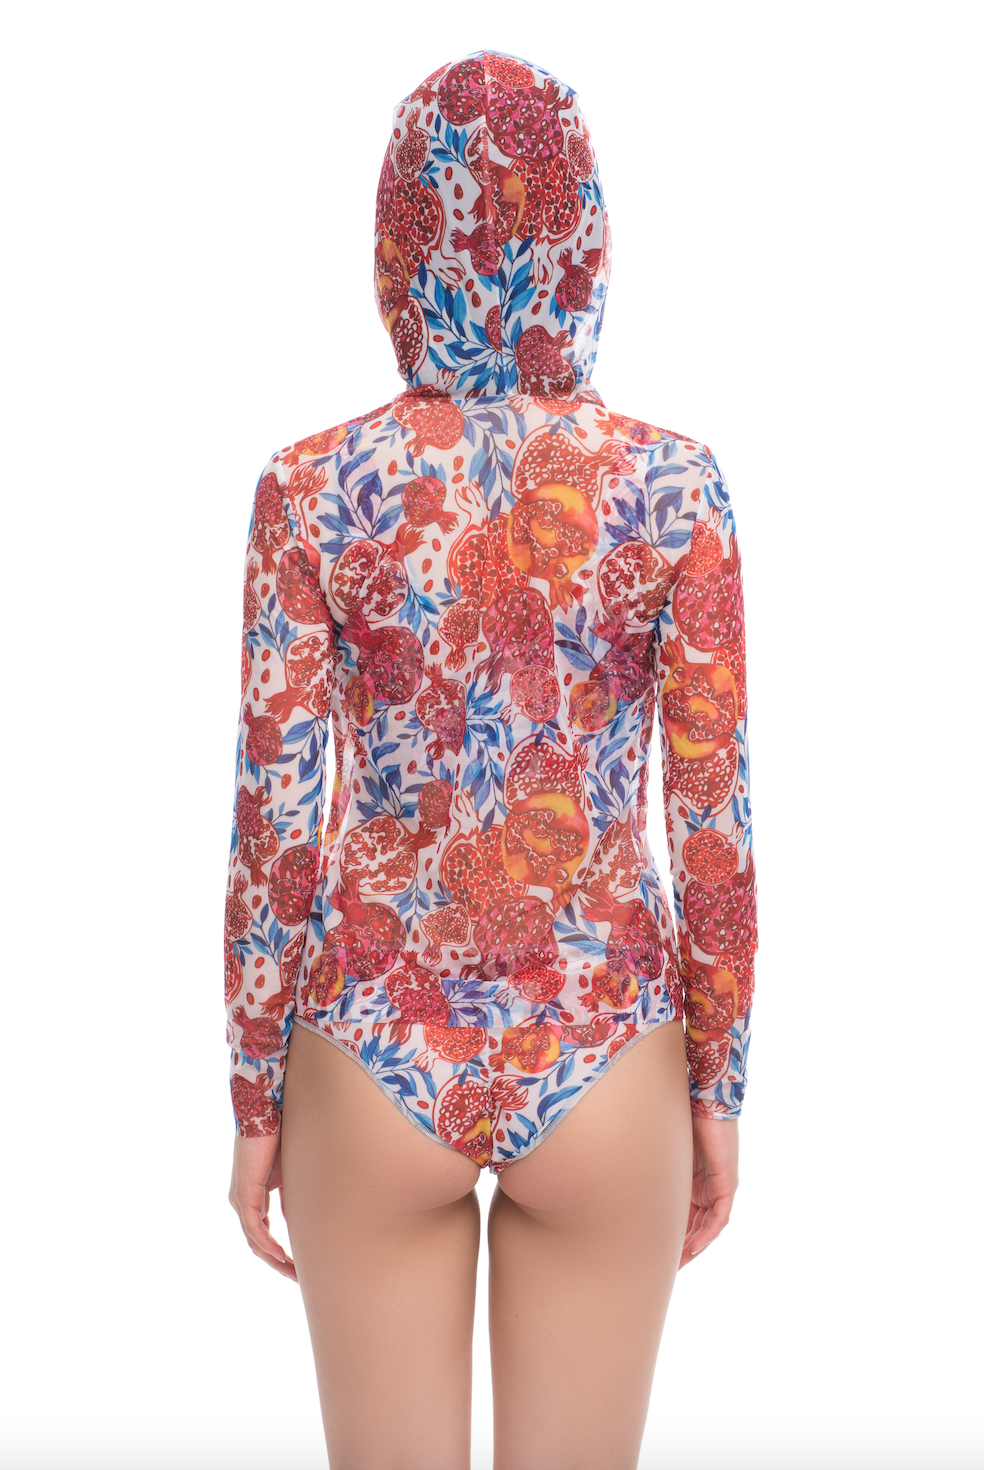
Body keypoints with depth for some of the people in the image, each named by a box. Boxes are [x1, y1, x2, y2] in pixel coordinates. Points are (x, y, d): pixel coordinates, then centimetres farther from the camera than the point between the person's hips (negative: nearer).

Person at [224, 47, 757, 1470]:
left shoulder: (313, 487, -11)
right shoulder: (674, 484, -10)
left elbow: (274, 832, -9)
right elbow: (719, 832, -8)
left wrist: (253, 1104, 4)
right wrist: (718, 1095, 6)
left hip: (375, 1064, 0)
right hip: (596, 1076, 0)